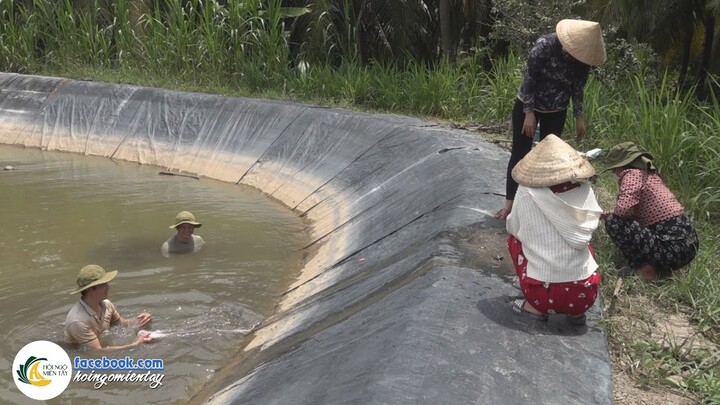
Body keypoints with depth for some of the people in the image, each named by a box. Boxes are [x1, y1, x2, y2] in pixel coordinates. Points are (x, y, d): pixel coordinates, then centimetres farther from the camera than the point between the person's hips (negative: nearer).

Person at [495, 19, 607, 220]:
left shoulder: (583, 57, -13)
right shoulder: (544, 45, -26)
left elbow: (578, 88, 1)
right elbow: (529, 80, -20)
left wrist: (579, 117, 3)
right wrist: (529, 113, -19)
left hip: (556, 112, 4)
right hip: (528, 106, -3)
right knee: (519, 154, 1)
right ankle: (510, 203, 10)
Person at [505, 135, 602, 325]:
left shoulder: (526, 193, -7)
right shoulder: (585, 192, 0)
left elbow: (512, 227, 10)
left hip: (543, 295, -2)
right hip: (585, 294, 2)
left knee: (515, 237, 21)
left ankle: (536, 307, 13)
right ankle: (576, 311, 18)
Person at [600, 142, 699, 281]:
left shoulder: (632, 174, -9)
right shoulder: (649, 173, 18)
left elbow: (623, 209, -24)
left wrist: (609, 214, -2)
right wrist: (608, 213, 26)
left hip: (673, 250, -10)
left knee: (614, 221, -11)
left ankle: (641, 268, -3)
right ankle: (657, 265, 14)